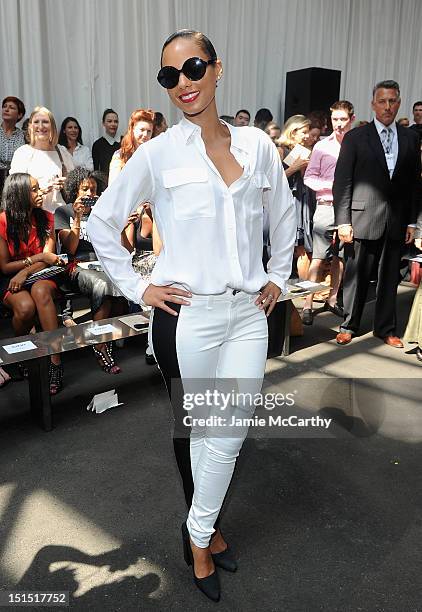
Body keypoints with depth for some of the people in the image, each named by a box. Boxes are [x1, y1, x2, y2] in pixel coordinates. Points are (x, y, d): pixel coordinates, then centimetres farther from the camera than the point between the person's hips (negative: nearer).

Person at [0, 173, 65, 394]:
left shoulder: (46, 218, 3)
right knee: (25, 307, -35)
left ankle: (55, 361, -39)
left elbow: (48, 258, -4)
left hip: (40, 276, 2)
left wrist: (25, 272, -22)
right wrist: (37, 258, -13)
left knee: (41, 291, -36)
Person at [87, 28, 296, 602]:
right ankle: (203, 532, 37)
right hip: (186, 315, -3)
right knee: (194, 430, 11)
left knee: (231, 434, 9)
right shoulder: (158, 154, -5)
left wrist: (277, 278, 13)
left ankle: (200, 532, 35)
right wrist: (137, 287, -3)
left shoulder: (257, 145, 4)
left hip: (247, 314, 3)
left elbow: (284, 214, 18)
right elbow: (102, 221, 2)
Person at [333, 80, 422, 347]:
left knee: (390, 277, 10)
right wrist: (343, 221, -10)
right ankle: (349, 325, 20)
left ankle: (386, 328, 23)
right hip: (364, 219, -3)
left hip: (397, 221, 3)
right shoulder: (355, 137, 1)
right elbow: (342, 182, -3)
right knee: (357, 275, 4)